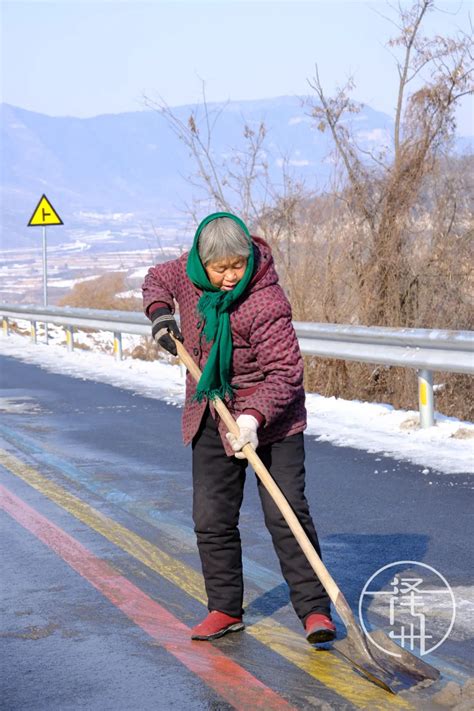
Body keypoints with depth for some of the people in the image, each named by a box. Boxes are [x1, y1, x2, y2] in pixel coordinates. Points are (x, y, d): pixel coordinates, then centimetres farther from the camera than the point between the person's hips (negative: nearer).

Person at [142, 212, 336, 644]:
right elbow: (157, 280, 17)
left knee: (287, 513, -9)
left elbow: (285, 372, -25)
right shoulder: (190, 272, -6)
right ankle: (225, 609, 19)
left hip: (269, 416, -6)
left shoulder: (267, 302, -25)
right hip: (211, 417, 6)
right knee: (212, 518, 7)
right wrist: (160, 314, -3)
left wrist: (255, 415, -38)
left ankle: (315, 610, -3)